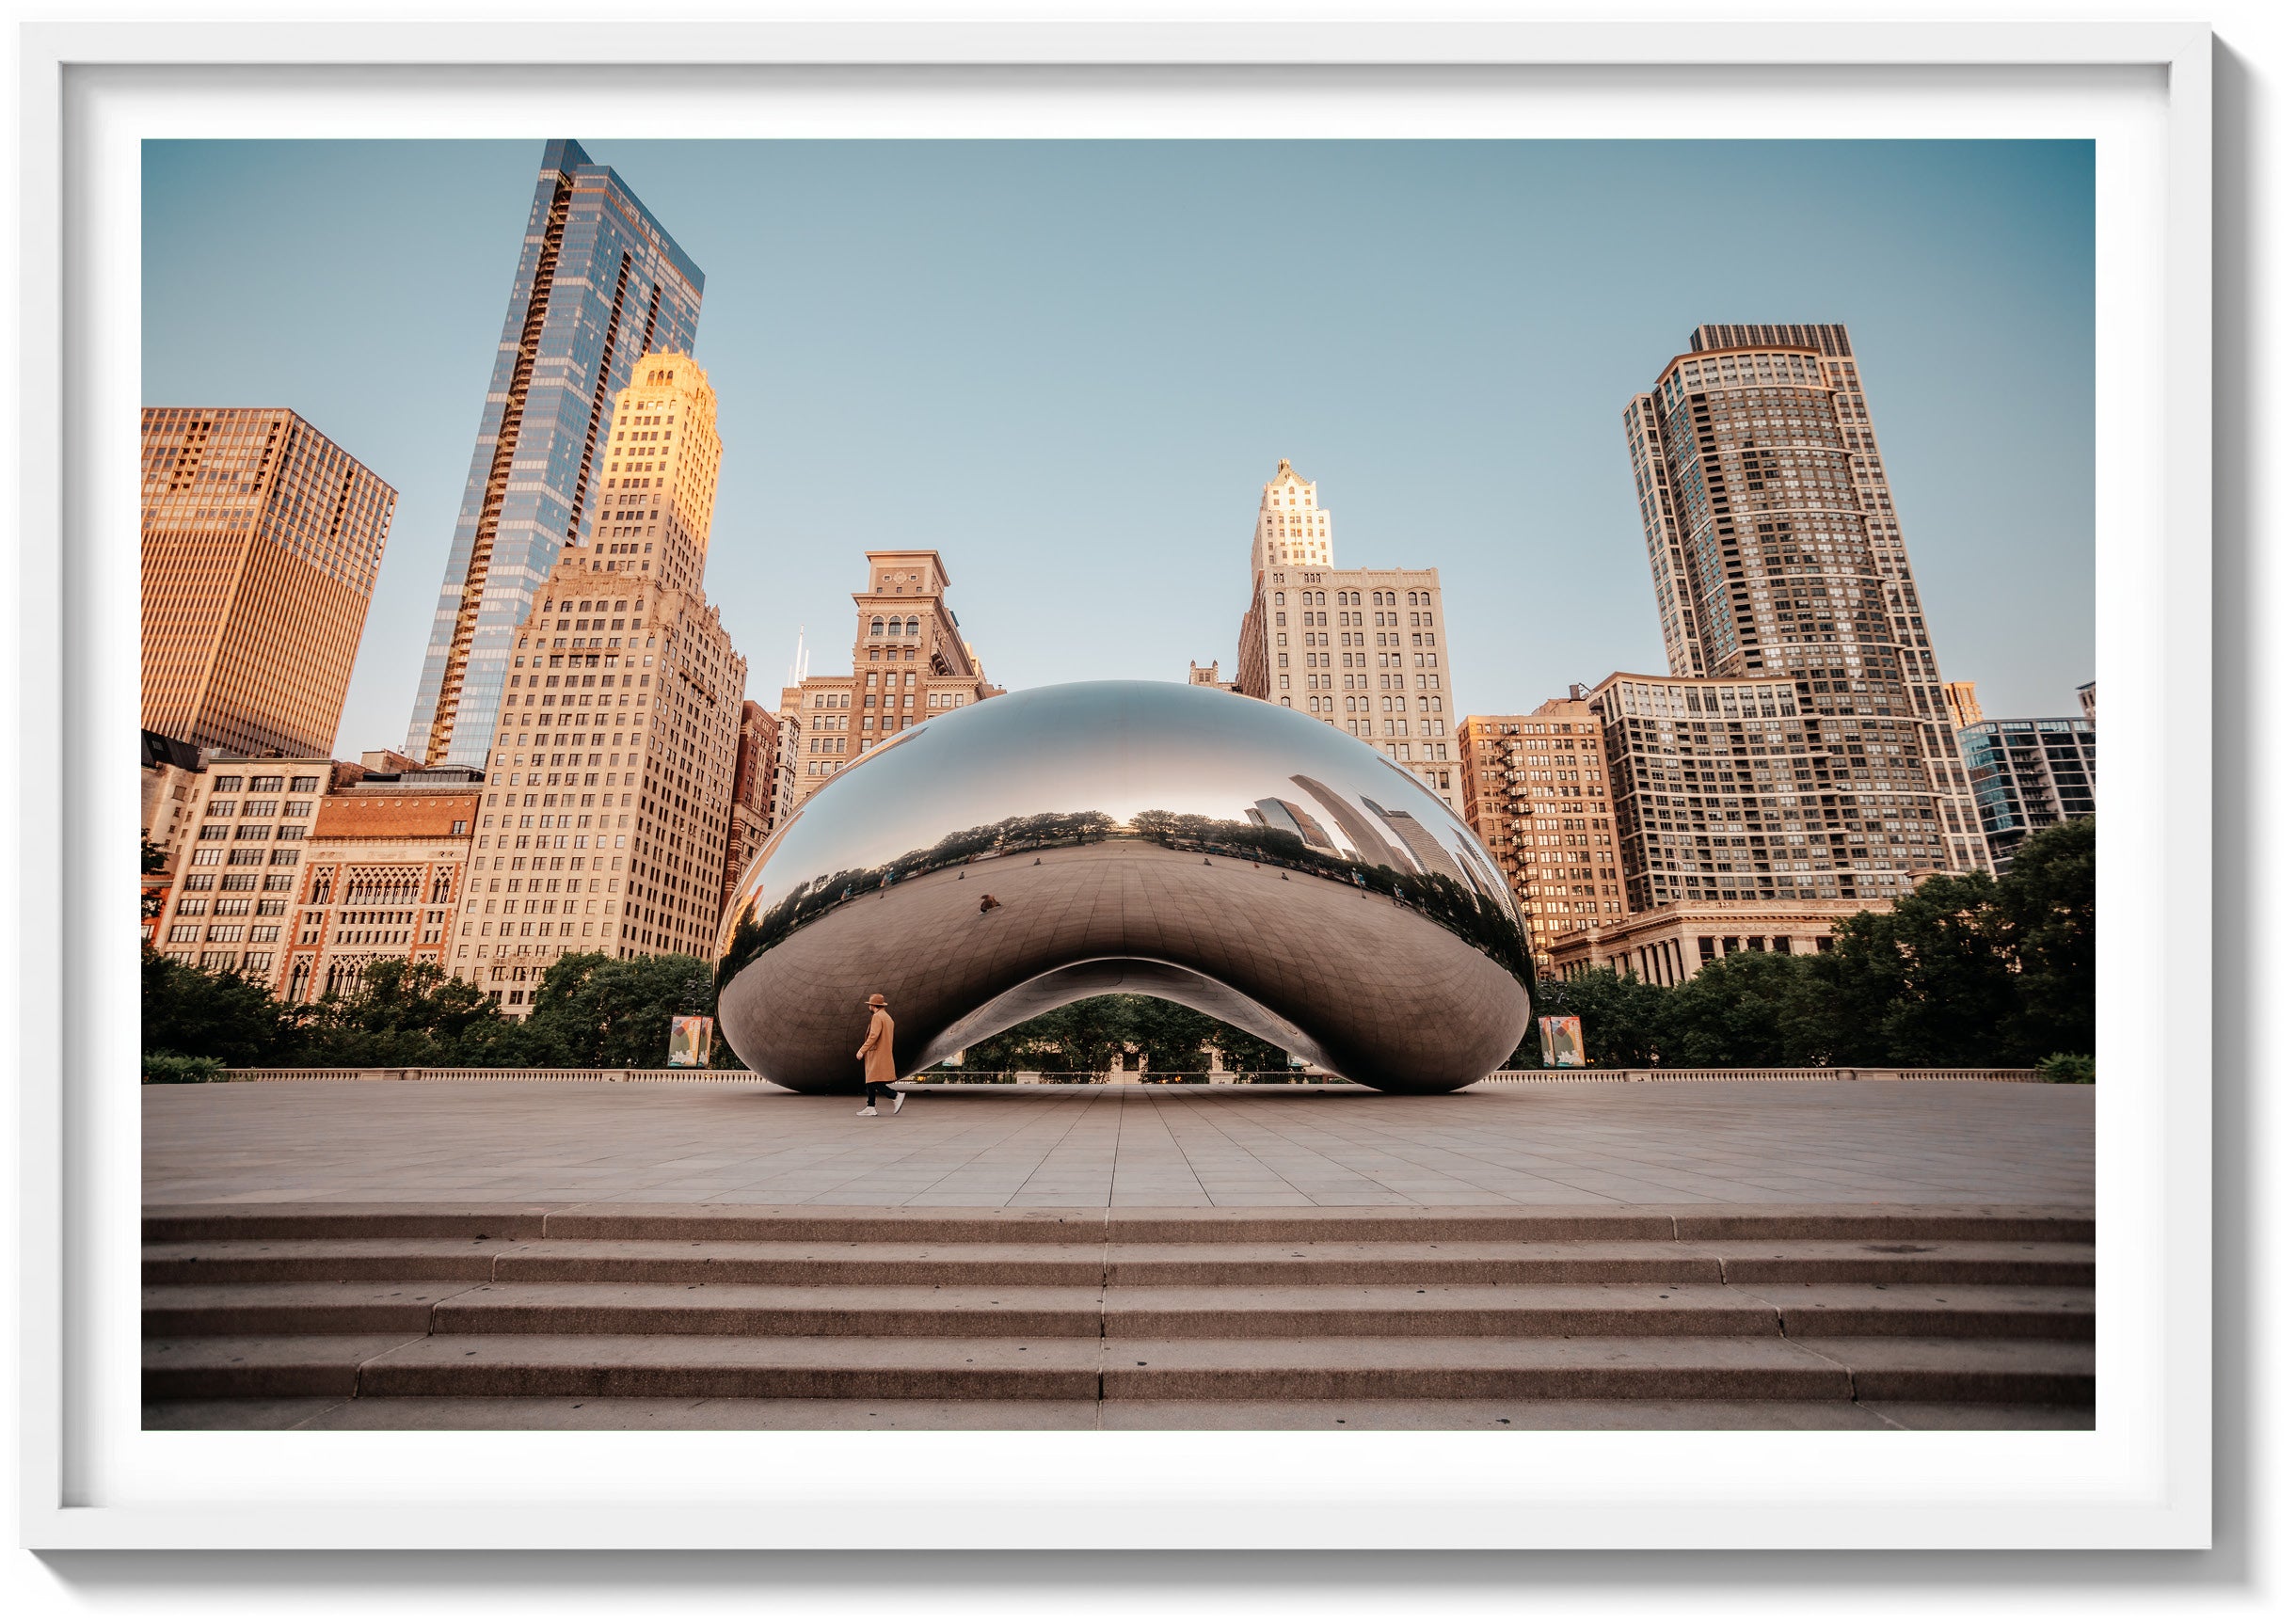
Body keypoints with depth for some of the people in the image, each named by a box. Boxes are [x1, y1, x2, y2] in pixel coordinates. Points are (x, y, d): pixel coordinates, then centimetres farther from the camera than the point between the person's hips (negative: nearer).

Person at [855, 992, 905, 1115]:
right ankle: (870, 1108, 11)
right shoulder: (888, 1018, 18)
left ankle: (897, 1096, -14)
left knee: (875, 1083, -10)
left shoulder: (877, 1017, -12)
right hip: (885, 1054, 10)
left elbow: (873, 1036, -22)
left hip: (877, 1056, -10)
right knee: (870, 1081, 12)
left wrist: (862, 1050, -18)